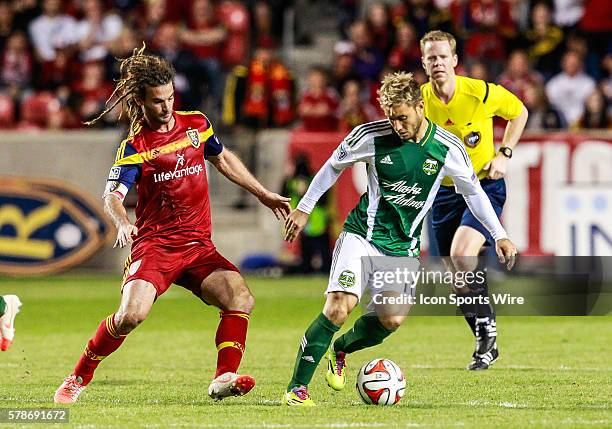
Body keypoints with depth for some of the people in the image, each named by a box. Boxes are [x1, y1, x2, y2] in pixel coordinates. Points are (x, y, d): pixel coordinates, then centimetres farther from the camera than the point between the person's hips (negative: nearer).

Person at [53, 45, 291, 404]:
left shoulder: (196, 124, 9)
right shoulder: (134, 147, -4)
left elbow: (223, 159, 28)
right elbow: (113, 194, -17)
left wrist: (264, 195, 30)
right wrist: (123, 222, -38)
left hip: (199, 246, 4)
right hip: (154, 245, -4)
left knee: (241, 298, -21)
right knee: (131, 314, -24)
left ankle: (224, 379, -19)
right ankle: (79, 378, -4)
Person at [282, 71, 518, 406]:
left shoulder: (449, 148, -7)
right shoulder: (371, 136, -11)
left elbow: (473, 191, 8)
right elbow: (334, 166, 6)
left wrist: (499, 235, 6)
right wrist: (304, 209, 10)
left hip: (403, 246, 3)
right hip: (362, 234, -2)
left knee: (392, 319, -12)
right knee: (339, 306, -21)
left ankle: (340, 349, 22)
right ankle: (296, 388, -15)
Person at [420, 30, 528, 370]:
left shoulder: (481, 93, -16)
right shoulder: (418, 101, -9)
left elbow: (519, 112, 4)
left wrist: (504, 155, -5)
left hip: (484, 186, -4)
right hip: (444, 192, 4)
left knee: (461, 254, -27)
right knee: (457, 277, 7)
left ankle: (487, 328, -9)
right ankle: (486, 343, 27)